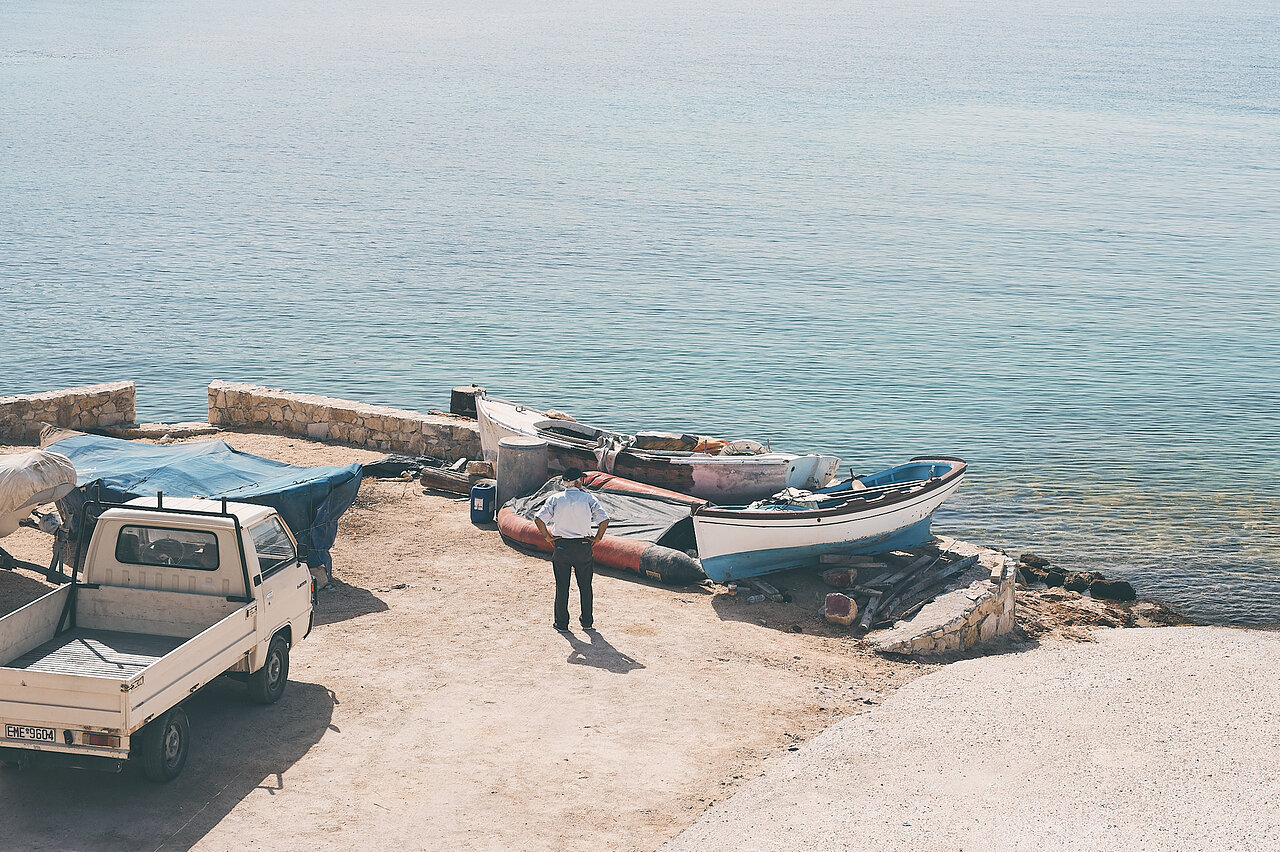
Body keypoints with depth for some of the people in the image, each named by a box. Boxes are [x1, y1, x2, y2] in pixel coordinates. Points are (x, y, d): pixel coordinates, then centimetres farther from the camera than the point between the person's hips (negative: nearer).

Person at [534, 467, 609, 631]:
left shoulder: (555, 499, -1)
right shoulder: (589, 499, -3)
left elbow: (538, 518, -11)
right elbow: (604, 520, -13)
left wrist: (547, 537, -1)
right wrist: (597, 538, 0)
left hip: (561, 547, 0)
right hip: (583, 547, 0)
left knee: (562, 587, 8)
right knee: (585, 586, 13)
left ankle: (562, 623, 12)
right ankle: (587, 621, 20)